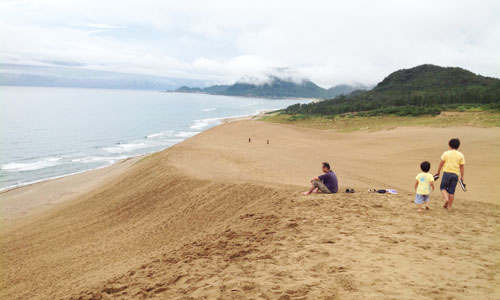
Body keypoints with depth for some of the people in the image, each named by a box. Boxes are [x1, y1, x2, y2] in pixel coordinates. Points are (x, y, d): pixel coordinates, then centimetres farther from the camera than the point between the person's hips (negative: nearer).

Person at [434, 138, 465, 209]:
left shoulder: (446, 153, -2)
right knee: (452, 191, 9)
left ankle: (446, 198, -13)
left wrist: (438, 172, 10)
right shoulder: (461, 155, 2)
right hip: (455, 174, 2)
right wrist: (462, 176, 11)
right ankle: (449, 206, 14)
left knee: (443, 187, 13)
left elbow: (441, 163, 0)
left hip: (447, 173, -2)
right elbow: (461, 167, 4)